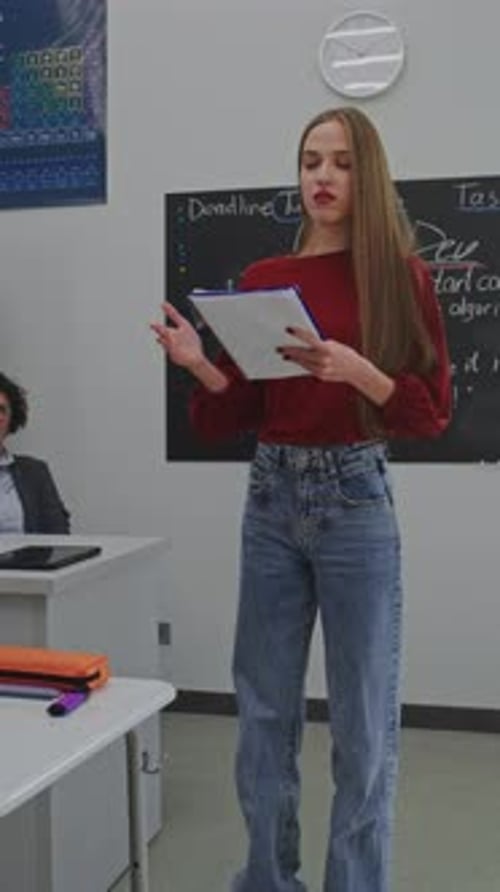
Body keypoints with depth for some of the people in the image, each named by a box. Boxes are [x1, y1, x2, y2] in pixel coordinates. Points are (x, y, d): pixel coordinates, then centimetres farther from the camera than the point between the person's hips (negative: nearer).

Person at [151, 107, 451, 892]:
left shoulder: (402, 276, -2)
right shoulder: (262, 280, 6)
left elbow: (433, 412, -6)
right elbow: (229, 419, 6)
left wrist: (355, 370, -22)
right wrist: (199, 364, -14)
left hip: (356, 501, -3)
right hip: (271, 499, 4)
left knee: (362, 719, 4)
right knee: (264, 710, 12)